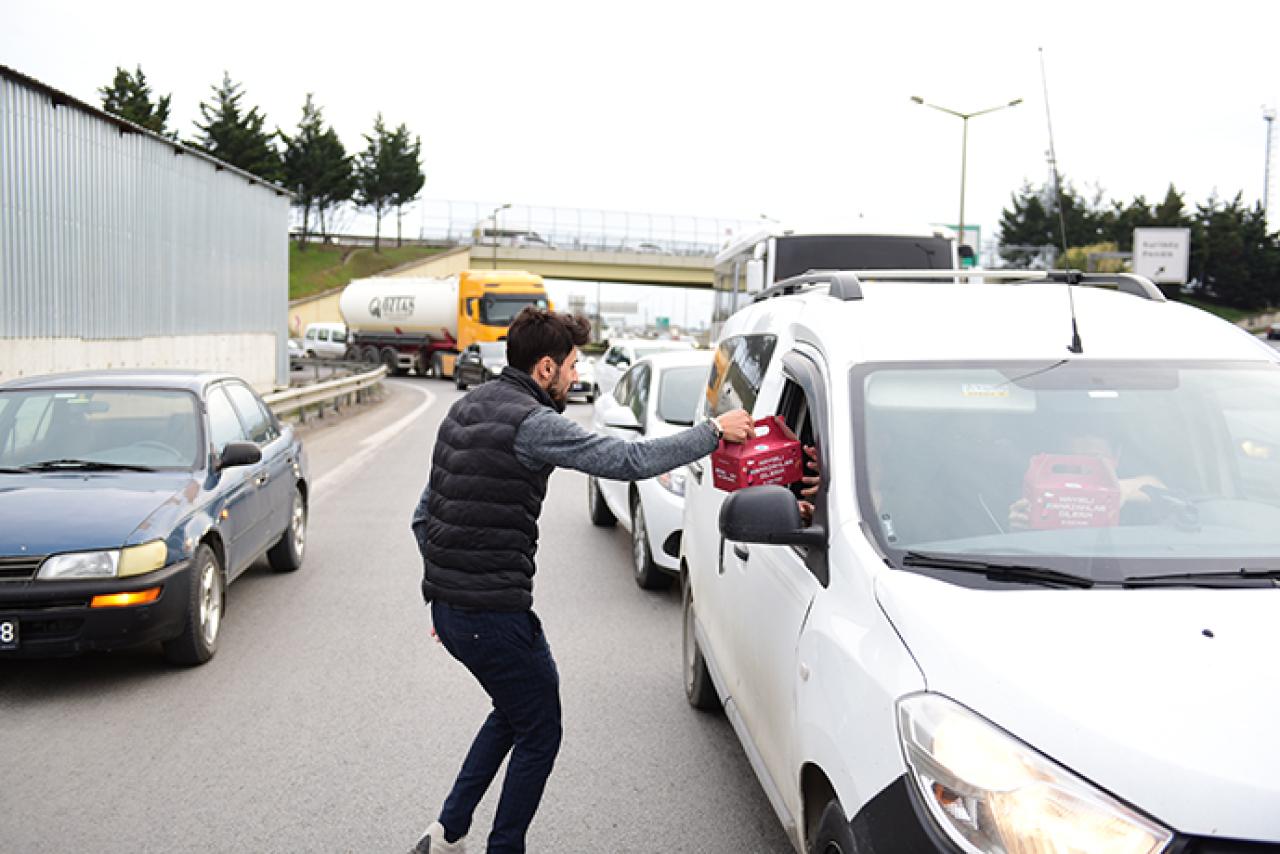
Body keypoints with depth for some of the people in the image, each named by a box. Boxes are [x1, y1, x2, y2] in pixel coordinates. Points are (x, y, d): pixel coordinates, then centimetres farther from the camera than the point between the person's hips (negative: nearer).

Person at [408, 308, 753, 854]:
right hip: (496, 614, -10)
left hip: (448, 606, 10)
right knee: (539, 734, 9)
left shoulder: (466, 408, 12)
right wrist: (713, 431, -11)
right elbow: (629, 460, -22)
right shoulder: (532, 423, -17)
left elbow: (424, 515, 17)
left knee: (512, 713, 27)